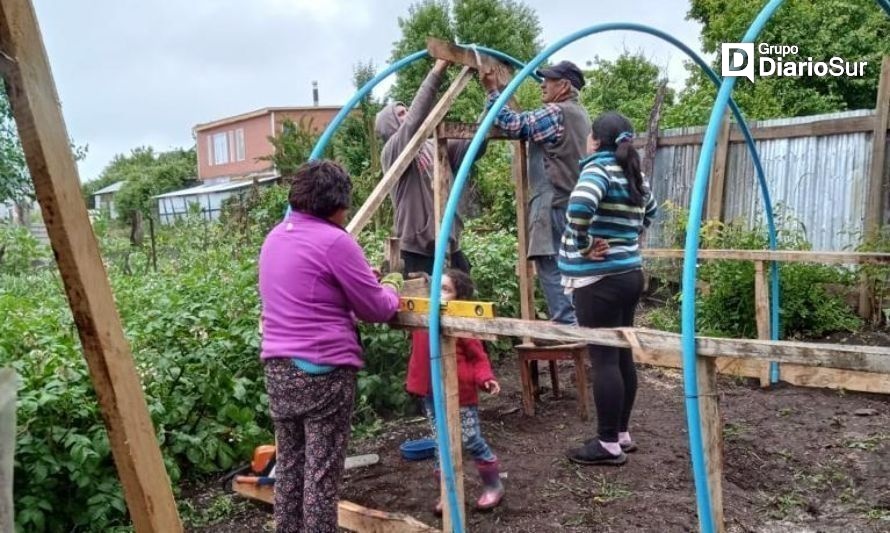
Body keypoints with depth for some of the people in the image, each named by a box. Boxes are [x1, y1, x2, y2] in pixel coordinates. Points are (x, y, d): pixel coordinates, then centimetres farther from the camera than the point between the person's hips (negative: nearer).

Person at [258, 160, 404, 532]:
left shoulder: (274, 238, 12)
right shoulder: (334, 240, -13)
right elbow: (377, 309, -9)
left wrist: (363, 280, 22)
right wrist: (392, 287, 12)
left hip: (277, 368, 8)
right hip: (323, 371, -8)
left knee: (288, 464, 18)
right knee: (321, 472, 2)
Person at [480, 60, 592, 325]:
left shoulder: (555, 112, -10)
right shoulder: (580, 115, 20)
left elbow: (512, 124, -8)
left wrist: (492, 90, 0)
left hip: (554, 206, -10)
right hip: (573, 204, 10)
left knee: (552, 269, -9)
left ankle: (567, 326, -10)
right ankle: (574, 325, 18)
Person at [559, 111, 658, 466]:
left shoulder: (599, 169, -12)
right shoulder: (635, 174, 13)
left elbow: (579, 206, -33)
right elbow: (650, 212, 32)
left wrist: (583, 245, -19)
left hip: (599, 279, -9)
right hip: (629, 273, 9)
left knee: (604, 360, -3)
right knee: (622, 356, 14)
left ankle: (609, 445, 5)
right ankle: (622, 434, 25)